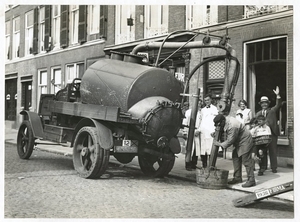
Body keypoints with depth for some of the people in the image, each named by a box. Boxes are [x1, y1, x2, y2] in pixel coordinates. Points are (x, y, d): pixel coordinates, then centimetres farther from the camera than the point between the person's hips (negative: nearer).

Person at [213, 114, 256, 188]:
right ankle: (237, 178, 20)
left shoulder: (233, 126, -33)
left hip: (245, 142, -10)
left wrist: (219, 144, -17)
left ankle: (251, 180, -5)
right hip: (238, 142, 10)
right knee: (235, 159, 12)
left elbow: (230, 141, -26)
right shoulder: (226, 119, -4)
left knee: (246, 161, -9)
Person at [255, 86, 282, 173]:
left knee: (273, 151, 0)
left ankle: (274, 168, 5)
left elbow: (278, 105, -6)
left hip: (272, 133, -2)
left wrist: (278, 95, -18)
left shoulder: (272, 110, 11)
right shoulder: (258, 113, 17)